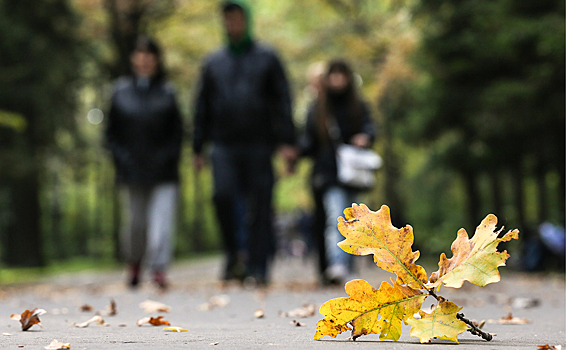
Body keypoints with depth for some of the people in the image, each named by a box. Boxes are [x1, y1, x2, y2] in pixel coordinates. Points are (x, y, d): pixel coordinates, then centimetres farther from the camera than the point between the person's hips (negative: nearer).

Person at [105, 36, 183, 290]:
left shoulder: (167, 93, 5)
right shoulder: (121, 92, 6)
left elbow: (177, 132, 6)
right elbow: (112, 133, 8)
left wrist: (167, 157, -7)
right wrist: (122, 158, -4)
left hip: (163, 173, -1)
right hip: (132, 174, 1)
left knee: (162, 219, -13)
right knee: (135, 222, 7)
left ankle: (159, 267, -13)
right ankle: (134, 262, 32)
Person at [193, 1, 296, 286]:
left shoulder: (267, 59, 9)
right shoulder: (213, 63, 16)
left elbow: (282, 102, 4)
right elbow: (202, 108, 18)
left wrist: (286, 142, -7)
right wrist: (198, 148, 12)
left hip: (259, 144, -1)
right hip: (224, 144, 1)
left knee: (258, 207, -3)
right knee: (223, 195, -17)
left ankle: (256, 268, 3)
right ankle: (233, 254, 3)